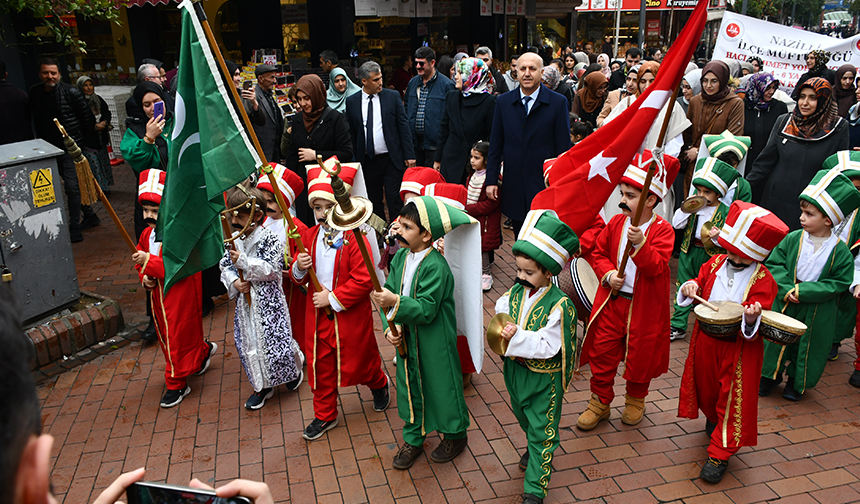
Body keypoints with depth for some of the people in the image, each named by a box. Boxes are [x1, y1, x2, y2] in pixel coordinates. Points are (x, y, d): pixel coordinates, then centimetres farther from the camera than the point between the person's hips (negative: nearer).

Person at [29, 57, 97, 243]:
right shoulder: (35, 93, 5)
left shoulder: (71, 92, -10)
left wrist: (80, 142, -4)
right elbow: (36, 120, 16)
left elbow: (89, 119, -5)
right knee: (73, 185, 16)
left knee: (72, 187, -8)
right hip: (50, 148, 6)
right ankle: (89, 215, 31)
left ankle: (74, 230, -3)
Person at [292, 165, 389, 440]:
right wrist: (299, 269, -15)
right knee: (320, 365, 13)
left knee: (359, 359, 14)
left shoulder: (354, 239, -18)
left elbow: (364, 280, -22)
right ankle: (324, 415, 31)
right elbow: (298, 276, 9)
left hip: (350, 315, -5)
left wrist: (333, 299, -21)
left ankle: (379, 385, 48)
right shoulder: (309, 236, 1)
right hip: (318, 314, 5)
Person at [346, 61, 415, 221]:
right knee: (373, 202, 11)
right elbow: (351, 133, 7)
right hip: (367, 161, 2)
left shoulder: (392, 96, 0)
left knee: (394, 200, -3)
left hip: (391, 159, -2)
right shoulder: (352, 101, 3)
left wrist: (409, 155, -5)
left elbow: (404, 127, 0)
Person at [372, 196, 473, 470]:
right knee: (409, 385, 17)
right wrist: (390, 328, -10)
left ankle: (455, 434, 35)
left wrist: (395, 302, -37)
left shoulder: (436, 266, -24)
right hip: (406, 339, 7)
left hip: (434, 342, -7)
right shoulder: (400, 258, -1)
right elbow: (388, 296, 2)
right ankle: (413, 439, 36)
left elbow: (427, 310, -27)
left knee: (442, 385, 11)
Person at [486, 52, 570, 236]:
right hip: (514, 187, 3)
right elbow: (496, 145, 9)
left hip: (546, 186, -3)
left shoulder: (558, 102, -1)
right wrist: (491, 180, 4)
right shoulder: (503, 102, 8)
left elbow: (564, 148, -2)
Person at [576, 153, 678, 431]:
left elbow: (657, 266, -21)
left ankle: (635, 400, 37)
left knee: (640, 355, 12)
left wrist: (640, 243, -35)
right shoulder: (616, 223, 1)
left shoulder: (662, 230, -11)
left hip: (644, 306, -3)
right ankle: (600, 402, 25)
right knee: (602, 352, 8)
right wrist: (608, 274, -11)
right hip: (612, 301, 3)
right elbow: (598, 253, 7)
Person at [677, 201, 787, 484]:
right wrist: (690, 288, -14)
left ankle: (720, 454, 15)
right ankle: (713, 418, 53)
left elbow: (757, 322, -16)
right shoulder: (715, 264, -1)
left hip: (740, 348, -4)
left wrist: (752, 319, -39)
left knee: (733, 399, 3)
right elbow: (699, 284, 9)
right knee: (706, 387, 21)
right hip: (706, 341, 5)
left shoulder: (763, 280, -13)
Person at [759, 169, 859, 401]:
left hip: (817, 313, -1)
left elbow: (839, 283, -11)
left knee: (808, 345, 13)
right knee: (777, 340, 13)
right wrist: (787, 289, -19)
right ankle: (771, 376, 34)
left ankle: (797, 382, 35)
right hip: (784, 304, 2)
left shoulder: (840, 251, -13)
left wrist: (803, 291, -21)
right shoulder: (793, 239, -8)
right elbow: (774, 263, -5)